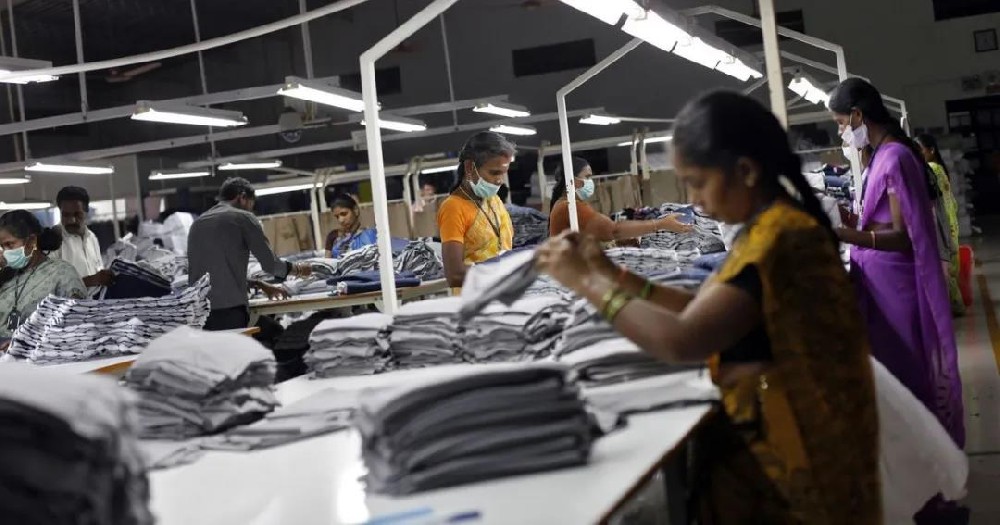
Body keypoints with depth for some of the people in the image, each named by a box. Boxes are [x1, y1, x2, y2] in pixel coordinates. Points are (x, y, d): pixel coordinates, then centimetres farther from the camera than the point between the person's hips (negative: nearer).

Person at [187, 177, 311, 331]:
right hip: (230, 309, -5)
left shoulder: (197, 223, 21)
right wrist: (297, 269, 21)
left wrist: (258, 284, 29)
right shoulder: (243, 217, 3)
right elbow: (270, 264, 2)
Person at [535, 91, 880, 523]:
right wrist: (616, 276, 2)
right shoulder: (773, 225, 8)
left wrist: (588, 283, -18)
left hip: (789, 451, -8)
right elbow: (706, 314, 10)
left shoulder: (777, 239, -22)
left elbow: (680, 342, -29)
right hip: (776, 432, 8)